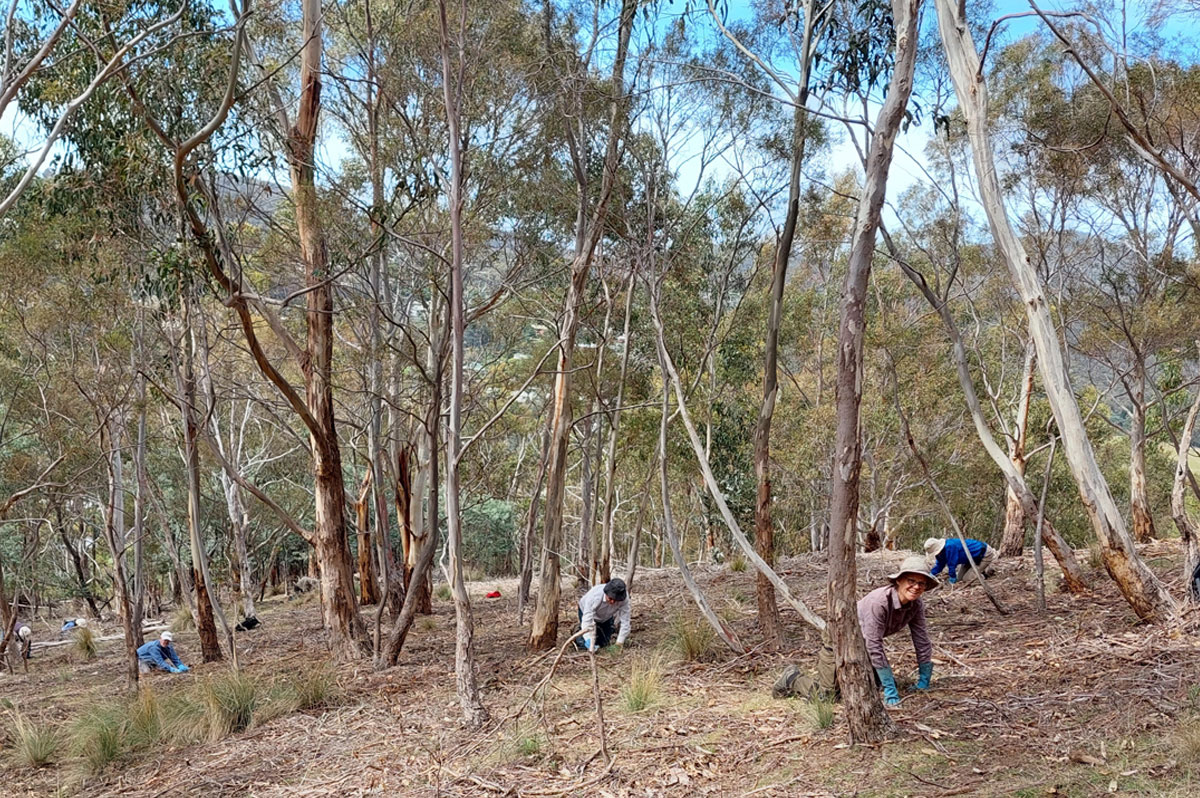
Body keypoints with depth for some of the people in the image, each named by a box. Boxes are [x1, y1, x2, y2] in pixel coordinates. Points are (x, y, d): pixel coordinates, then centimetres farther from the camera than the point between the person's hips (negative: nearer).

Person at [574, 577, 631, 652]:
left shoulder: (624, 597, -36)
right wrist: (591, 646, -51)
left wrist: (619, 643, -32)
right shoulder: (595, 596, -44)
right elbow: (587, 620, -46)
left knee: (603, 643, 7)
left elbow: (625, 621, -30)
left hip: (606, 617, 3)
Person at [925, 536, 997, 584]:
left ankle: (989, 570, -2)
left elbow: (952, 564, -27)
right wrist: (930, 575, -3)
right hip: (972, 559, 10)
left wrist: (952, 579, -16)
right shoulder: (943, 548, -3)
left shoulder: (950, 547, -34)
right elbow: (939, 565, 7)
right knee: (960, 578, 10)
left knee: (966, 579, -17)